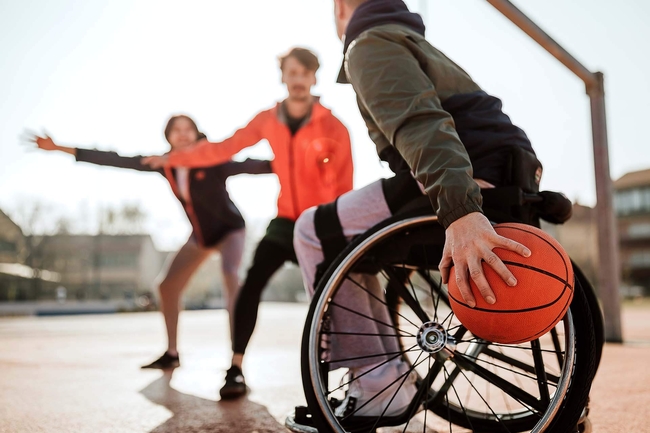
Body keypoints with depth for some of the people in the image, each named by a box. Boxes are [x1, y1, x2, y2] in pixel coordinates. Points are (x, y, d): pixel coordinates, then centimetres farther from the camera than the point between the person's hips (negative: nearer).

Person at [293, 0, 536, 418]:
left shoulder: (370, 43, -2)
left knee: (315, 234, -1)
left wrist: (459, 211, -36)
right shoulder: (417, 43, 30)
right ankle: (389, 373, 20)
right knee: (350, 238, 21)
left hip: (469, 183, -9)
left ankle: (376, 385, -2)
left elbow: (419, 121, -22)